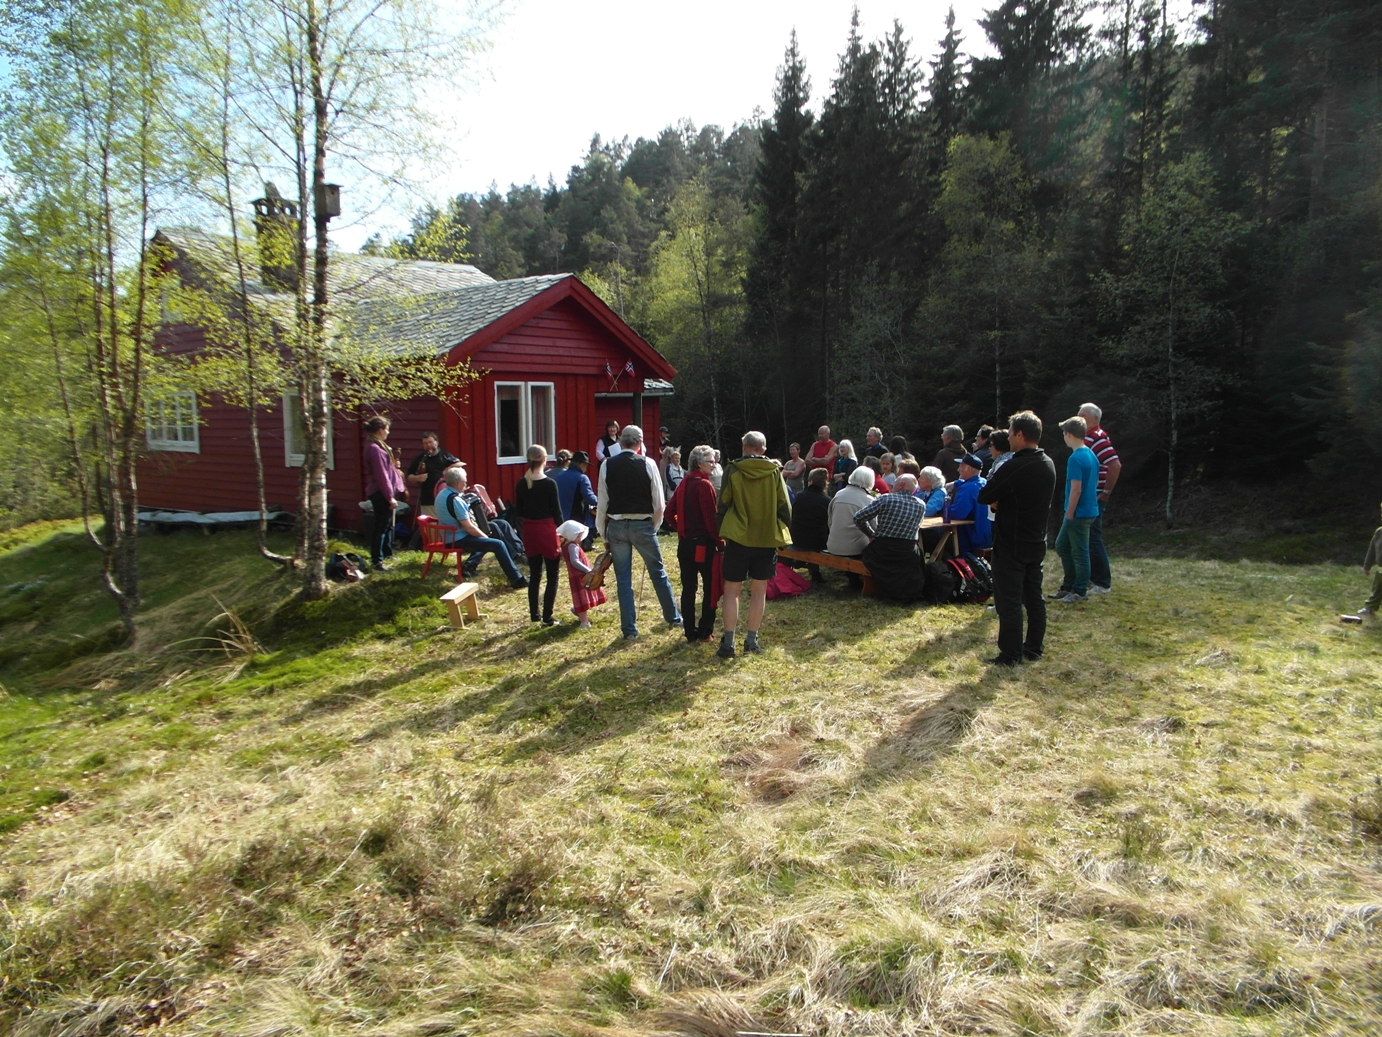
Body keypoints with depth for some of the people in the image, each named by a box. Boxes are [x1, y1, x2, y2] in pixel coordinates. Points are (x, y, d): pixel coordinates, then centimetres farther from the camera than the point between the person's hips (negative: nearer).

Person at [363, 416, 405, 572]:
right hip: (380, 493, -11)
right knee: (381, 526, -6)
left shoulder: (377, 446, 13)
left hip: (382, 492, 11)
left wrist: (394, 465, 5)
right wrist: (390, 497, -21)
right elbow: (381, 475, -22)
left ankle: (387, 553, 36)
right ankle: (376, 561, -2)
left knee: (387, 524, 22)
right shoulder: (375, 448, -19)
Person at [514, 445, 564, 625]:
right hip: (547, 530, -5)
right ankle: (547, 618, 2)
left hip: (528, 531, 5)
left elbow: (519, 511, 6)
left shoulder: (521, 484, 1)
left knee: (534, 574, 16)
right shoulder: (549, 484, -14)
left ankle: (534, 614, 22)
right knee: (552, 576, 4)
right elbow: (557, 512, -10)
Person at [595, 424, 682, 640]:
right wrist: (654, 526, 9)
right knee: (658, 573, 15)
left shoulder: (607, 465, -1)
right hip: (642, 525, -1)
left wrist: (603, 534, 10)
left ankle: (629, 629, 12)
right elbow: (659, 503, -4)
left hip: (616, 527, 1)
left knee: (623, 579, 9)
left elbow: (602, 503, 2)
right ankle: (673, 616, 28)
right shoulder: (648, 464, -5)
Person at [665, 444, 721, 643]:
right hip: (703, 544, -8)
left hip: (685, 543, 8)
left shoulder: (684, 483, 11)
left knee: (688, 588, 9)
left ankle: (690, 632, 15)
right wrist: (719, 542, -11)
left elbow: (670, 511, 13)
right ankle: (705, 632, 5)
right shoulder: (704, 485, -14)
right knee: (711, 587, 3)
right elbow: (711, 518, -17)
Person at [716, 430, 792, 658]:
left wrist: (722, 533, 9)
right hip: (767, 538, 2)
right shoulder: (774, 471, -2)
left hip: (738, 538, -1)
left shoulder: (733, 470, -5)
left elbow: (723, 504, -1)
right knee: (759, 591, 12)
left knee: (732, 590, 5)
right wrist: (782, 531, 15)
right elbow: (785, 507, 2)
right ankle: (751, 640, 15)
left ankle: (728, 643, 2)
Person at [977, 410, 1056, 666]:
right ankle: (1034, 647, 23)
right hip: (1037, 542, 8)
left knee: (1009, 600, -1)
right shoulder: (1048, 465, 6)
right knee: (1034, 596, 15)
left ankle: (1011, 654, 3)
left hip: (1011, 545, -8)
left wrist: (998, 501, 5)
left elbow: (984, 497, -16)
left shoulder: (1015, 466, -21)